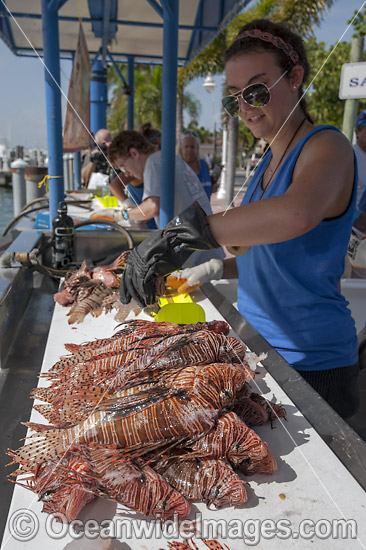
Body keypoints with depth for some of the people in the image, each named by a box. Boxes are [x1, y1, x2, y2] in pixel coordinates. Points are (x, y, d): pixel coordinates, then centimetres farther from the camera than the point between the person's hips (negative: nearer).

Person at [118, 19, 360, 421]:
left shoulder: (326, 146, -15)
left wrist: (182, 231, -37)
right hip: (259, 344, 7)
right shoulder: (270, 160, 10)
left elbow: (297, 215, -39)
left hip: (310, 363, -7)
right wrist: (215, 270, 1)